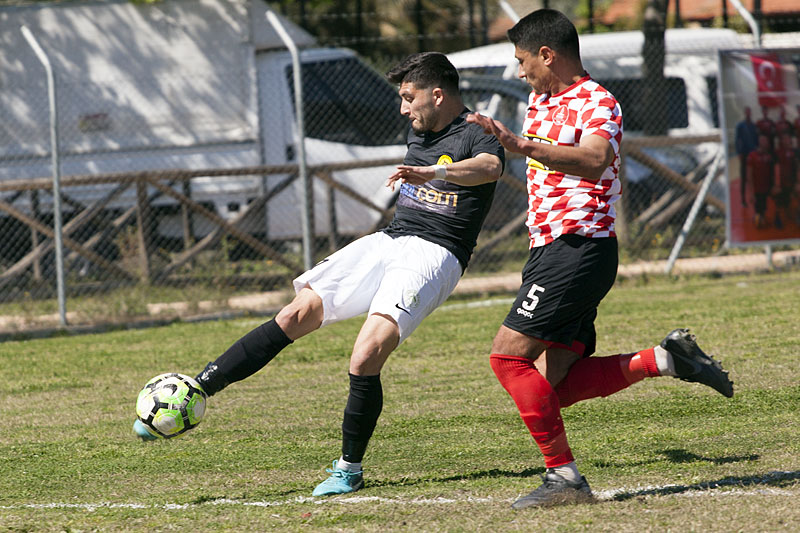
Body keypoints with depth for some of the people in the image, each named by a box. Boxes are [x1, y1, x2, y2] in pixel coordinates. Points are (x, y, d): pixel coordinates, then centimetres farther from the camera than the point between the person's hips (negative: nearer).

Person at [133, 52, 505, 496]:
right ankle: (197, 390, -15)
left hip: (434, 255, -7)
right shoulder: (419, 129, 19)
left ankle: (350, 469, -6)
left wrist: (434, 173, -51)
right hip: (390, 240, 7)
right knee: (297, 314, -10)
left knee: (365, 360, -24)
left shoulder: (475, 135, -8)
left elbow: (490, 166, -34)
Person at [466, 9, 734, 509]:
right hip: (550, 247, 10)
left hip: (579, 247, -10)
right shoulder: (541, 101, 17)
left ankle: (564, 475, -13)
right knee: (555, 383, 1)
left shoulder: (596, 103, -12)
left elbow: (595, 160, -33)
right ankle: (663, 359, 5)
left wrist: (522, 145, -43)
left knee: (508, 356, -15)